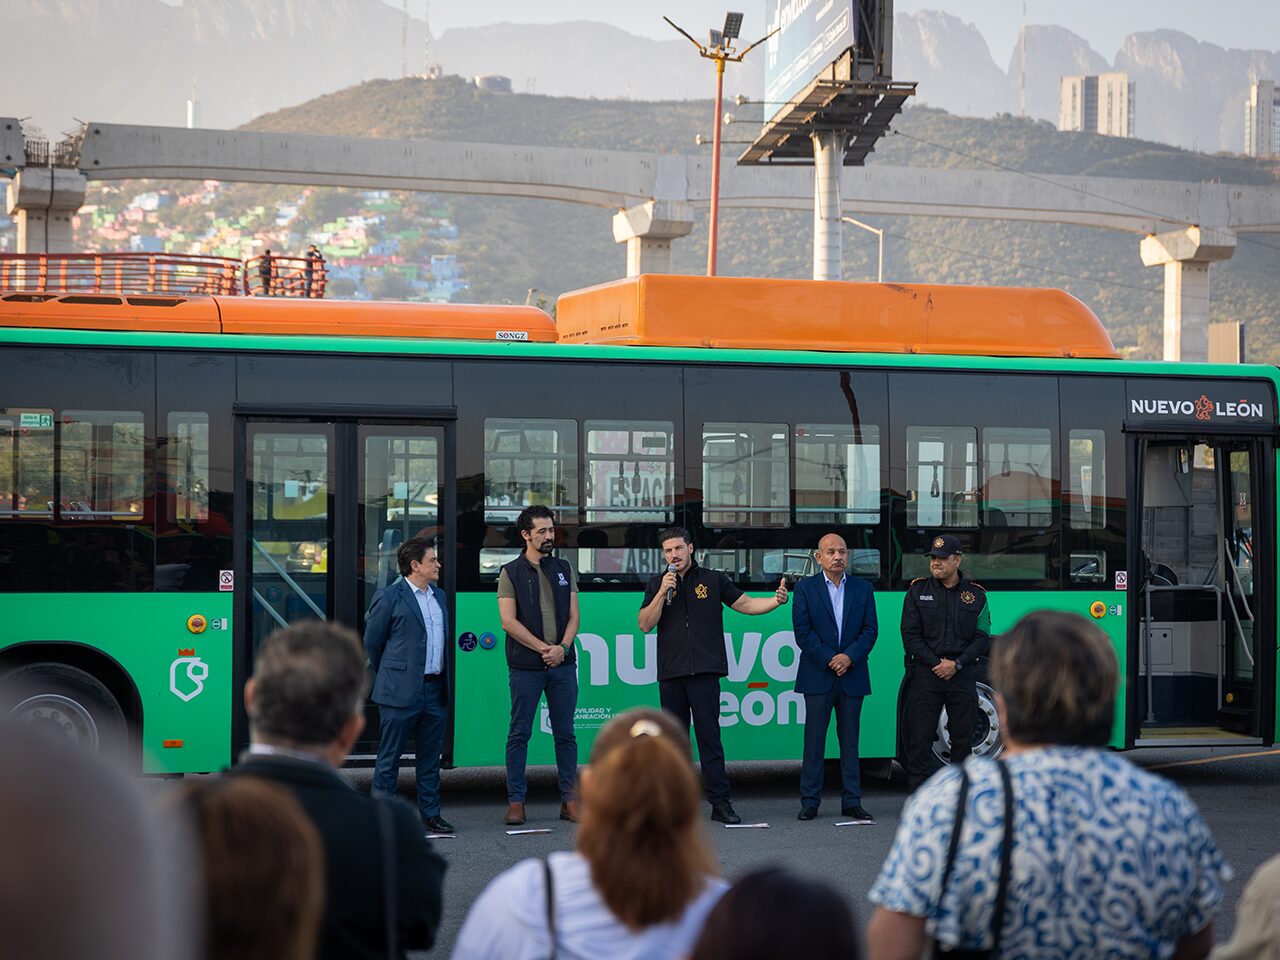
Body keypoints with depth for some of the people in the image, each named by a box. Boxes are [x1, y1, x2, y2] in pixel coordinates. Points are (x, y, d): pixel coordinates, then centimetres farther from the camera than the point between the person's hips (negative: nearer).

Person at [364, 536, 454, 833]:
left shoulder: (439, 595, 14)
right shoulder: (389, 597, -8)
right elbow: (371, 641, -1)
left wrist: (444, 683, 17)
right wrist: (390, 676, 7)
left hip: (434, 689, 7)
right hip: (400, 693, -6)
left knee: (430, 758, 11)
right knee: (389, 758, 1)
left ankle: (430, 814, 18)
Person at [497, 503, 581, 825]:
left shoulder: (564, 569, 12)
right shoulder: (511, 573, 0)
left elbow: (573, 615, 8)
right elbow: (509, 621, -7)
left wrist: (562, 647, -9)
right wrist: (543, 648, -12)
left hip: (563, 665, 3)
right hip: (525, 666, -3)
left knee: (565, 734, 6)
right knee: (519, 734, 1)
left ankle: (569, 801, 10)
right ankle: (516, 802, 5)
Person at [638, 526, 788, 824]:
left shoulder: (713, 580, 7)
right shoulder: (657, 585, 11)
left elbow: (746, 604, 6)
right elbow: (645, 624, 2)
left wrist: (776, 600, -11)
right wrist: (663, 592, -8)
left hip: (704, 671, -2)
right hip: (670, 673, 2)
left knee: (709, 735, -7)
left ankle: (720, 802, -7)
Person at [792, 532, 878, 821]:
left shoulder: (863, 589, 9)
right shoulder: (805, 588, 2)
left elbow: (870, 630, 4)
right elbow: (802, 632, -4)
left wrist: (849, 656, -11)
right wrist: (829, 660, -11)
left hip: (852, 676, 2)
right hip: (817, 676, -2)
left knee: (850, 740, 5)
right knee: (814, 740, -1)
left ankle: (851, 801, 9)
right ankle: (810, 802, 3)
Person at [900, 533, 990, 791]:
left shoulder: (975, 595, 6)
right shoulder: (917, 591, 4)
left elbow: (982, 637, 3)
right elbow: (910, 635, -1)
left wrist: (956, 664, -10)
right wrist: (936, 663, -11)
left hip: (962, 675, 1)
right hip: (925, 673, -1)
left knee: (963, 737, 5)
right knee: (920, 737, -4)